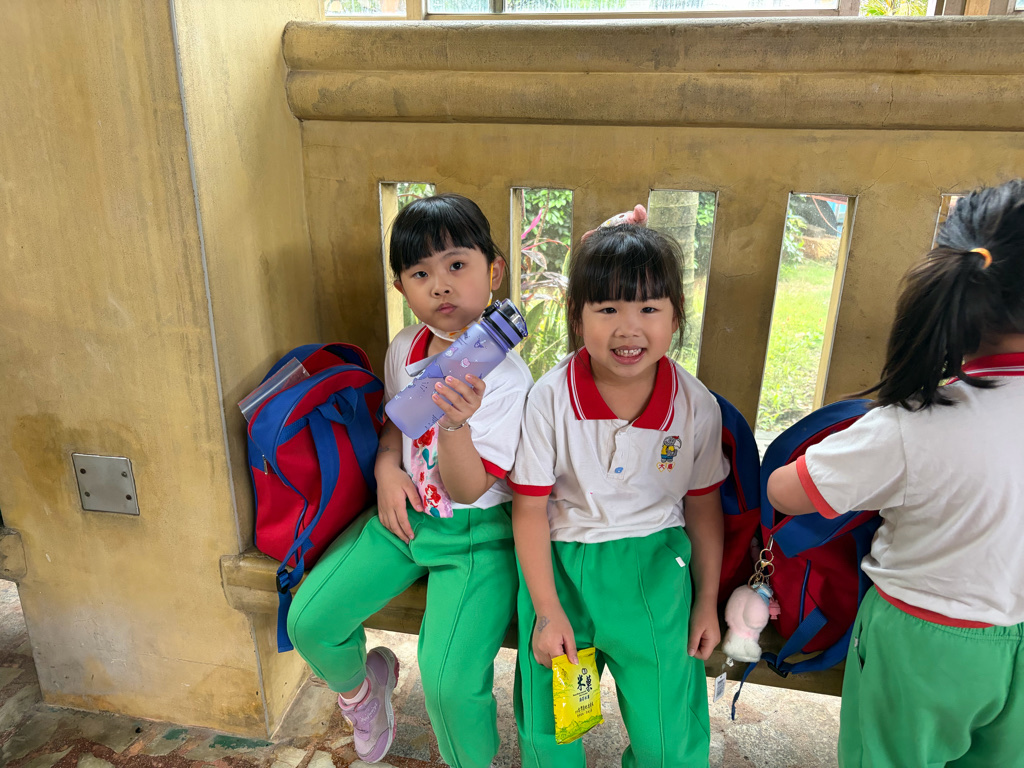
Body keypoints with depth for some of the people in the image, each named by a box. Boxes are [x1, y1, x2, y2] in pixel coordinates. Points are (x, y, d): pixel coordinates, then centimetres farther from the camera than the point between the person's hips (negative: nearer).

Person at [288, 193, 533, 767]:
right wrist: (388, 467, -1)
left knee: (449, 680, -21)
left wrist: (454, 422, -39)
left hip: (476, 531, -5)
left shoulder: (506, 377, -19)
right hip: (405, 513, 6)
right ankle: (360, 684, 32)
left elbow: (468, 491, -20)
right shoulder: (405, 349, 1)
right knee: (309, 621, -4)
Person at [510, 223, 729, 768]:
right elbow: (530, 507, -10)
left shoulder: (696, 405, -9)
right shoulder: (550, 398, -15)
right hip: (561, 563, 0)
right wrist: (547, 611, -8)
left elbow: (703, 504, 3)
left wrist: (707, 602, 9)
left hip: (656, 569, 1)